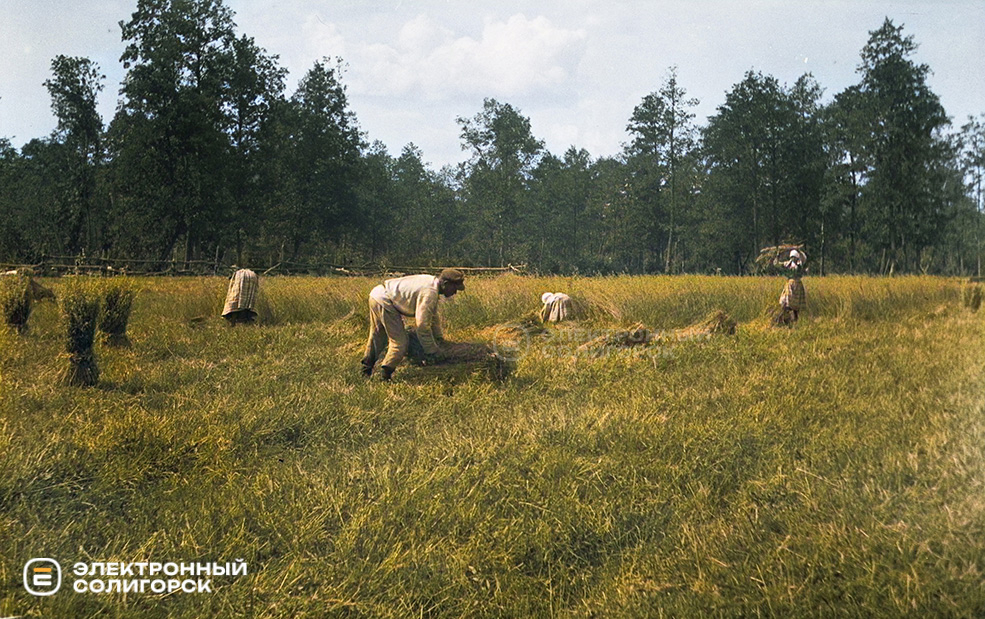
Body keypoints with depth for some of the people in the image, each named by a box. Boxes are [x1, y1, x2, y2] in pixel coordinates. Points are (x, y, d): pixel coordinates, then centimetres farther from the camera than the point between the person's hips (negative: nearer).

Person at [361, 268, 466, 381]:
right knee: (400, 343, -6)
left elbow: (433, 315, 27)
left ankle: (367, 370, 35)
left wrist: (439, 338, 35)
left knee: (377, 336, 24)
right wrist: (432, 350, -10)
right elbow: (422, 325, -20)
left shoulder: (431, 282, 12)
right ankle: (386, 375, -3)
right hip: (384, 301, -11)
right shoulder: (430, 293, -20)